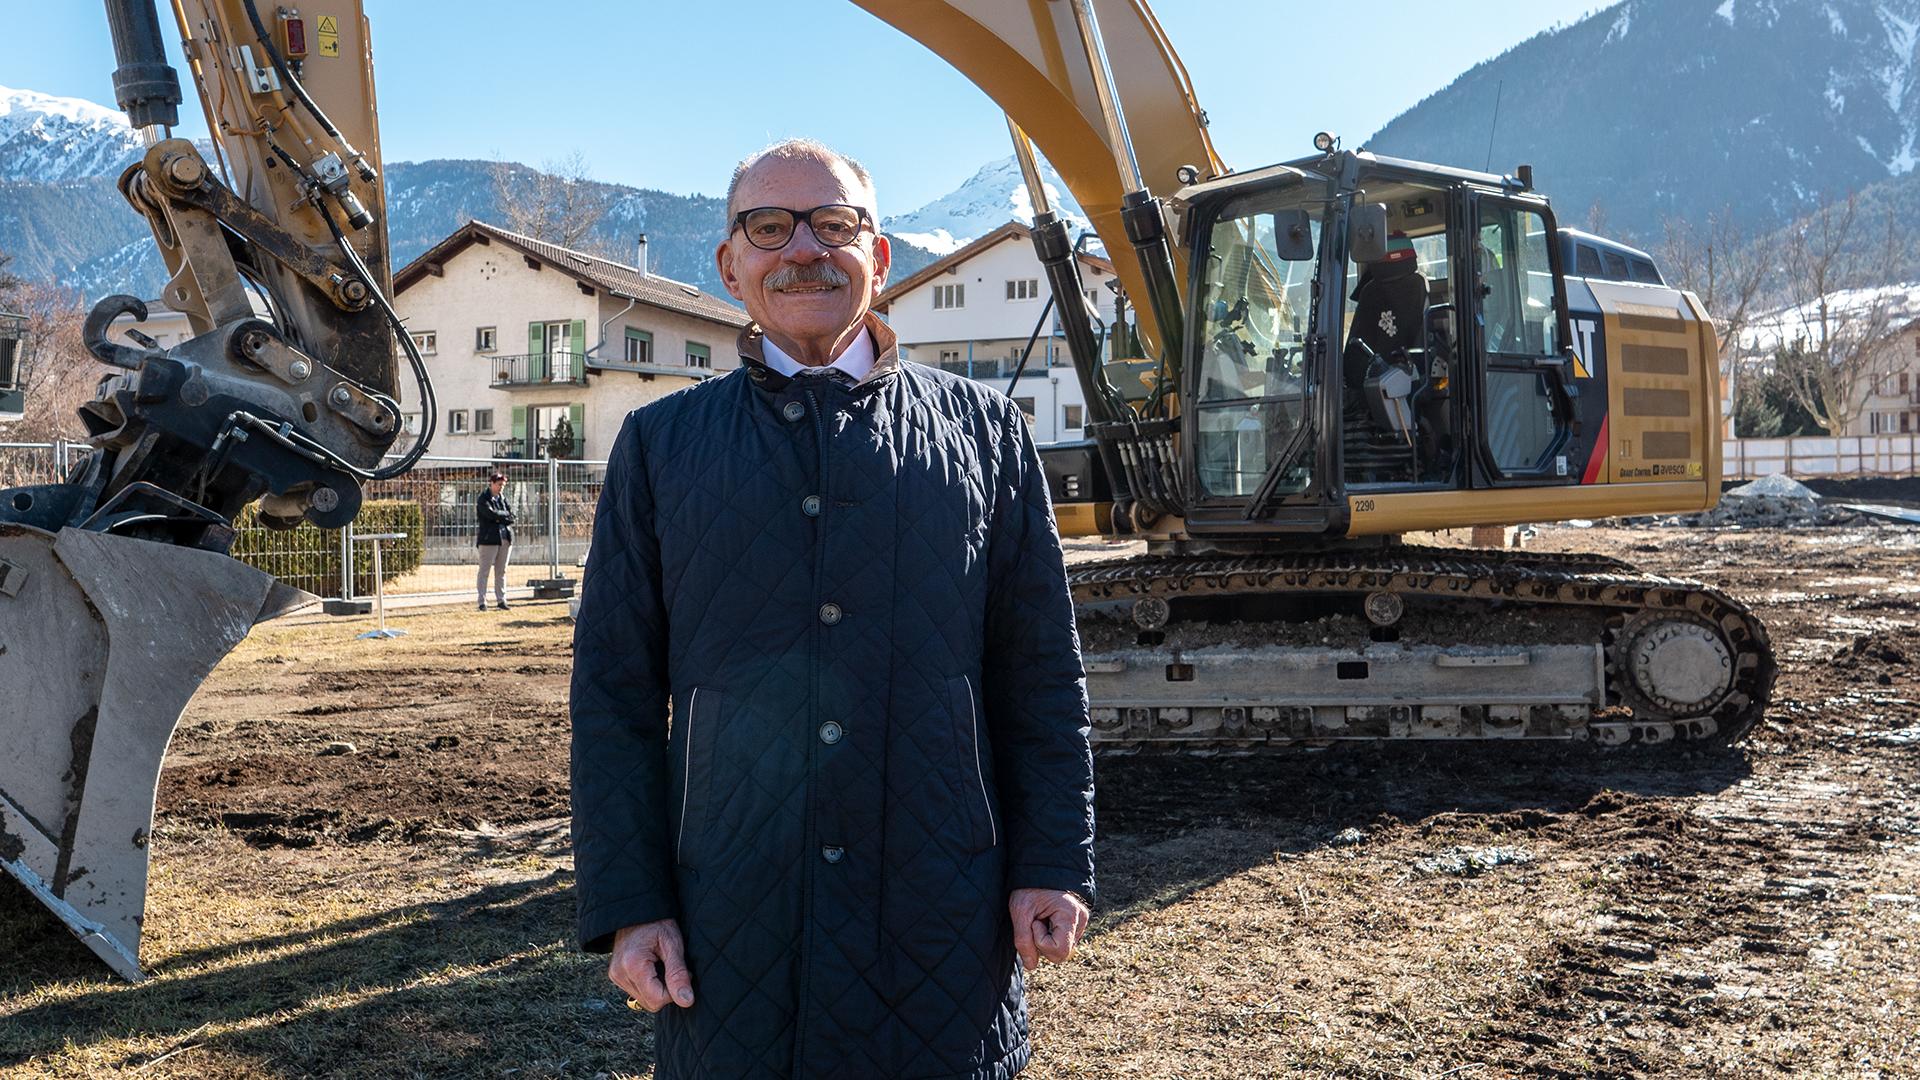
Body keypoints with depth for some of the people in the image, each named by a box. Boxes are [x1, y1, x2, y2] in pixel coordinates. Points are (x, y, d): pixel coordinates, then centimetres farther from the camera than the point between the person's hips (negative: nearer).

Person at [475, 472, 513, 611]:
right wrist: (505, 514, -5)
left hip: (505, 537, 6)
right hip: (489, 538, -6)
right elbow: (491, 513, -18)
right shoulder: (483, 499, -2)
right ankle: (482, 602, -1)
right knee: (484, 570, -3)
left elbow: (512, 517, 5)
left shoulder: (503, 498, 15)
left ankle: (501, 600, 13)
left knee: (501, 571, 8)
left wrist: (499, 517, -9)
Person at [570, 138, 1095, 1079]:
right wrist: (627, 907, -1)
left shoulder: (982, 430, 7)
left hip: (944, 928, 0)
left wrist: (1052, 866, 0)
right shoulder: (660, 446, 7)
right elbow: (614, 695, 5)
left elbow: (1042, 677, 6)